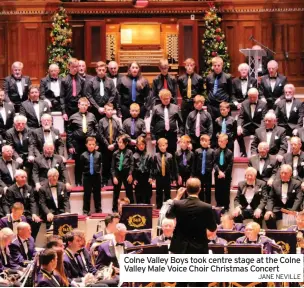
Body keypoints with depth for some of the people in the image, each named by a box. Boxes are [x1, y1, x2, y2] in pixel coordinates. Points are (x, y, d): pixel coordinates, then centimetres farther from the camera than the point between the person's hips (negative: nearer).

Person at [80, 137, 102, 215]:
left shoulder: (98, 154, -1)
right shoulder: (83, 155, -6)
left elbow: (100, 165, 8)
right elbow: (81, 167, 0)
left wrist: (98, 171, 0)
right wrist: (85, 172, -3)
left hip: (96, 176, 2)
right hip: (87, 176, -2)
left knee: (97, 193, 11)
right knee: (87, 194, 4)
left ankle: (98, 209, 21)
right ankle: (86, 210, 10)